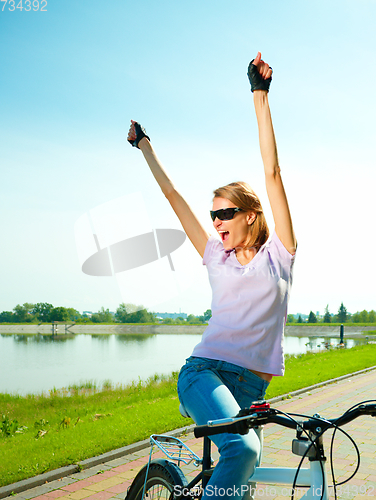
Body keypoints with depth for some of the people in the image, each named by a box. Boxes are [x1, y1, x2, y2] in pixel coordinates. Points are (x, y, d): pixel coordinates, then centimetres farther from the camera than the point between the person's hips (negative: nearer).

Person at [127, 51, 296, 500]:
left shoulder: (278, 252, 7)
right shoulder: (216, 257, 13)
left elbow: (272, 171, 1)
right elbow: (173, 195, 19)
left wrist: (260, 95, -1)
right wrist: (145, 146, 27)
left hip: (251, 385, 0)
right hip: (205, 370, 0)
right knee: (243, 449, -27)